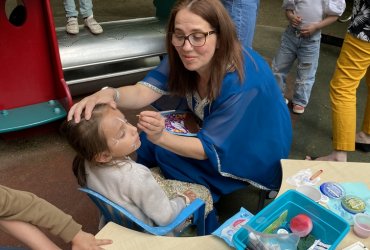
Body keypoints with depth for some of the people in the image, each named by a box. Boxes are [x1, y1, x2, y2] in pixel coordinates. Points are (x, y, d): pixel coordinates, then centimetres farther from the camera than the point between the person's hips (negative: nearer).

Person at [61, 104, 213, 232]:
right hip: (153, 226, -6)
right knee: (204, 193, 12)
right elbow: (165, 218, -28)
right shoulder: (136, 177, -44)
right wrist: (183, 200, -9)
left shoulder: (89, 163, -23)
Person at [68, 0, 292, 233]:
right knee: (152, 130, -8)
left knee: (167, 153, -19)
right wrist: (109, 93, -42)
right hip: (210, 128, 7)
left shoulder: (242, 83, -35)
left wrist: (161, 137, -42)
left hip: (255, 157, -6)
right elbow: (145, 91, -23)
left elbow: (210, 149, -29)